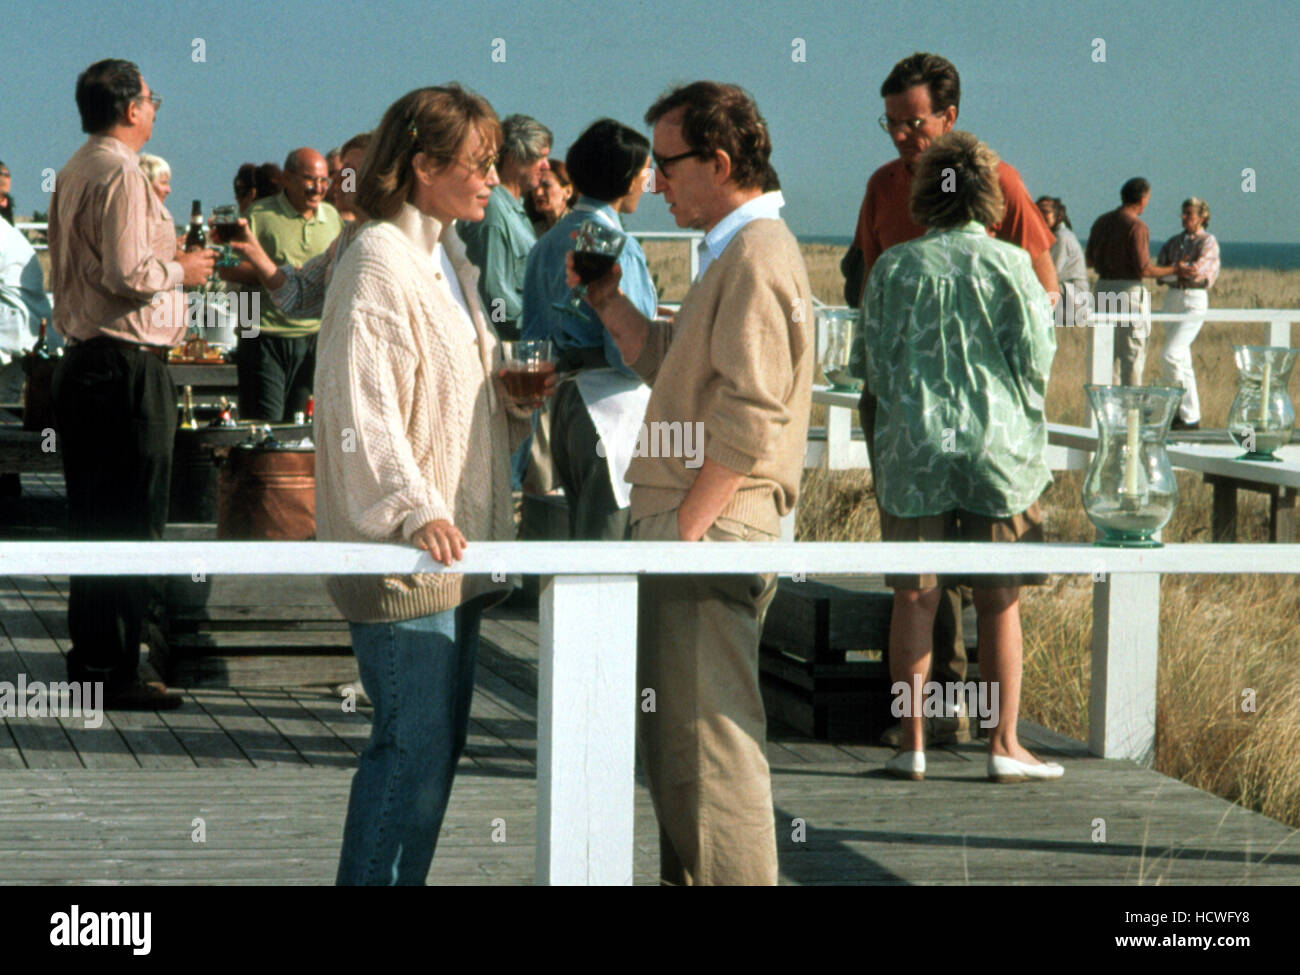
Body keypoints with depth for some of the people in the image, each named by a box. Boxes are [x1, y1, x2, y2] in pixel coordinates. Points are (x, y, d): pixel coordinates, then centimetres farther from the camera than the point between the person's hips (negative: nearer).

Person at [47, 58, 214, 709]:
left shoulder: (73, 173, 16)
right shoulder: (120, 175, -14)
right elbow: (128, 274, -22)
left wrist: (167, 264, 22)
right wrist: (180, 270, -5)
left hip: (81, 358, 10)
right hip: (126, 368, -10)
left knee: (92, 521, 13)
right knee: (130, 525, -6)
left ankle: (90, 661, 18)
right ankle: (114, 673, -5)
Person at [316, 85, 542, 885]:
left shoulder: (451, 262, 18)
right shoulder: (379, 262, -11)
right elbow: (363, 407, -20)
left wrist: (518, 392, 6)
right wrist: (414, 509, -30)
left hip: (455, 546, 10)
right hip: (398, 551, -10)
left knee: (439, 743, 12)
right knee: (413, 746, -9)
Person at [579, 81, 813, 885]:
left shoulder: (758, 255, -15)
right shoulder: (736, 252, 19)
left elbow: (749, 413, -22)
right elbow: (669, 367, 23)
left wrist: (686, 527, -21)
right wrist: (610, 301, 11)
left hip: (714, 529, -11)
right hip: (693, 527, 11)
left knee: (709, 742, -10)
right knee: (678, 736, 17)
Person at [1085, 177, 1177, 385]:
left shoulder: (1101, 222, 8)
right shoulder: (1136, 226, -14)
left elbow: (1089, 260, 14)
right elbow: (1144, 269, -17)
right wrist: (1173, 270, -4)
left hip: (1103, 289, 7)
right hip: (1129, 289, -7)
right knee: (1133, 353, -2)